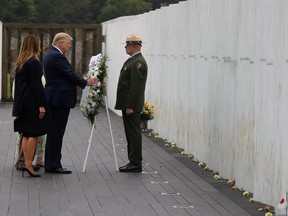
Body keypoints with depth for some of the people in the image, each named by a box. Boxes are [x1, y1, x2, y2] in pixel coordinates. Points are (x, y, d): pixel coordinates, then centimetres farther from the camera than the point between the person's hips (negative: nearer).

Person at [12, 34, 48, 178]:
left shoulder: (20, 63, 12)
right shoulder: (34, 63, -14)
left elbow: (17, 83, 15)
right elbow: (36, 85, -18)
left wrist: (18, 103, 19)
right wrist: (41, 105, -16)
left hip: (22, 101, 8)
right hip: (32, 102, -8)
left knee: (26, 134, 11)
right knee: (34, 134, -6)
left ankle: (26, 162, 13)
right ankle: (28, 164, -10)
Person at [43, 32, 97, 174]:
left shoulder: (51, 55, 18)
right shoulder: (57, 56, -15)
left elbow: (66, 76, 18)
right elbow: (70, 75, -17)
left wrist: (83, 81, 9)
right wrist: (85, 82, -2)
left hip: (54, 99, 11)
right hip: (59, 99, -11)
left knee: (54, 133, 13)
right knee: (56, 133, -7)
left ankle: (51, 165, 17)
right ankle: (53, 165, -4)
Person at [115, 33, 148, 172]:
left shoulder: (138, 62, -16)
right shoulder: (132, 60, 16)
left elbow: (136, 86, -21)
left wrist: (130, 106, -22)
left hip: (131, 105, -10)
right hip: (128, 104, 10)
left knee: (134, 133, -6)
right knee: (131, 133, 13)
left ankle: (136, 163, -3)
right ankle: (134, 162, 18)